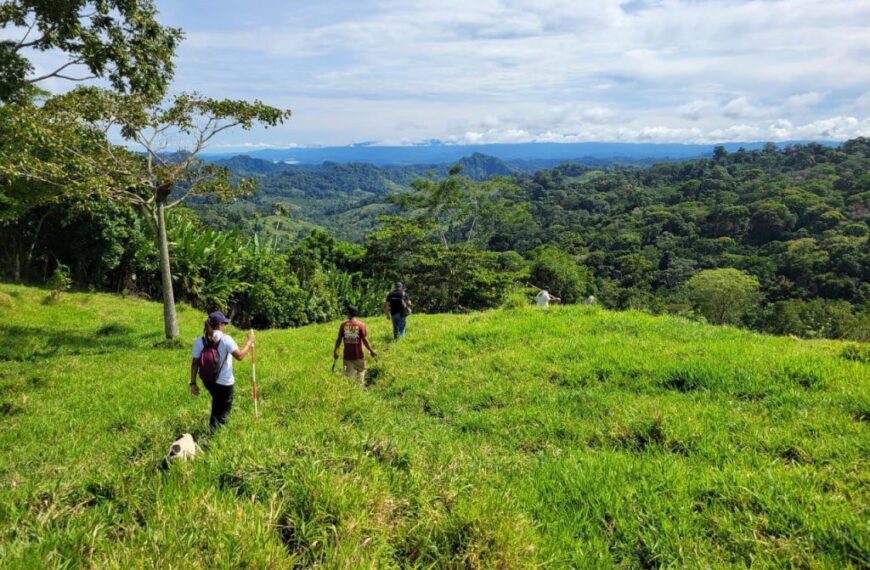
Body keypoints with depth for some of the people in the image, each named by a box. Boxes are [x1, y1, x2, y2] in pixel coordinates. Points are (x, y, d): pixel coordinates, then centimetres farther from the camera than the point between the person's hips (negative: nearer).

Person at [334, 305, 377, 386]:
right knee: (361, 372, 15)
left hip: (347, 356, 1)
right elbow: (364, 340, -10)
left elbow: (339, 340, 0)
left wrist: (335, 352, 13)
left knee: (348, 375, 8)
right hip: (359, 355, -1)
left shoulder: (343, 325, -3)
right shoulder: (361, 325, -8)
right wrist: (372, 351, 1)